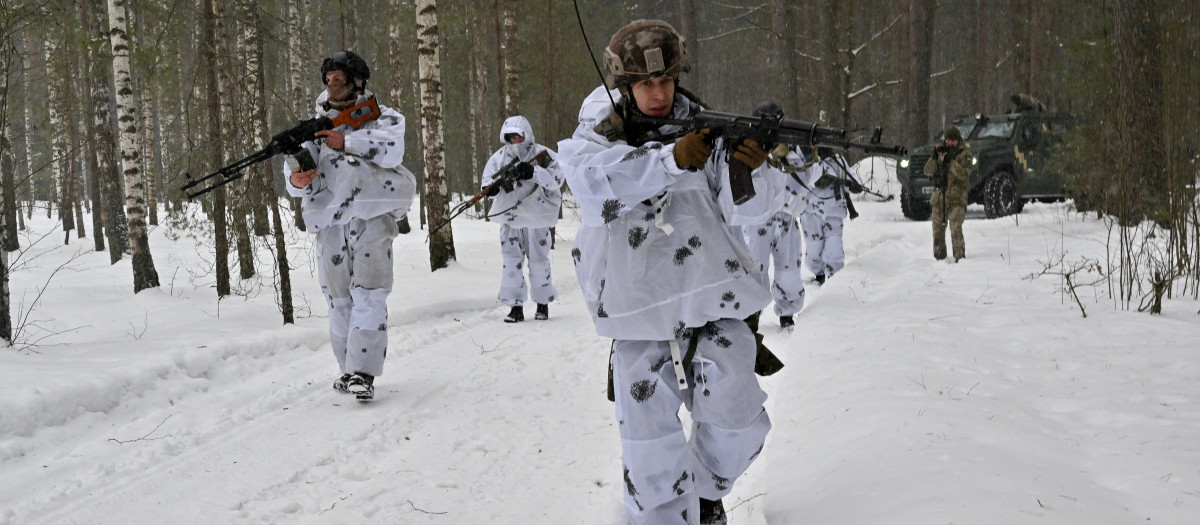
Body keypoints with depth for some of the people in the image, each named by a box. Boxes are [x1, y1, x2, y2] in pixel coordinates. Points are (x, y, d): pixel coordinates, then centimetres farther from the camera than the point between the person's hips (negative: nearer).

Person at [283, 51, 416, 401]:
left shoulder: (381, 116, 9)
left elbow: (392, 149, -11)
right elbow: (297, 168, 7)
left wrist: (347, 142, -15)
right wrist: (297, 180, -17)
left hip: (371, 215, -4)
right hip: (329, 219, 4)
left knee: (368, 295, -12)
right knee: (339, 300, 7)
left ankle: (363, 373, -15)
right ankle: (348, 369, 17)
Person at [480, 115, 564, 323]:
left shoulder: (542, 154, -5)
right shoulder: (499, 157, 3)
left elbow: (557, 178, -14)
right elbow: (487, 183, -1)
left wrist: (533, 172, -28)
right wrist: (497, 185, -25)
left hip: (536, 218, -2)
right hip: (509, 218, 2)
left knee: (539, 261, 5)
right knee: (511, 261, -2)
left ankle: (543, 303, 20)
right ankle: (516, 306, 2)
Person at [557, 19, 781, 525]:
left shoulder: (704, 128, 7)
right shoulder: (598, 136, 5)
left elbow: (747, 212, 1)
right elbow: (593, 181, -19)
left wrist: (753, 169, -21)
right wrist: (671, 159, -30)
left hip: (710, 298, 1)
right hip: (639, 312, -1)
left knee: (736, 419, -2)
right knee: (651, 441, -4)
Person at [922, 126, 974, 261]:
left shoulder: (965, 154, 0)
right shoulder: (941, 151, 12)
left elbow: (963, 174, -16)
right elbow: (928, 172, 3)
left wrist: (950, 161, -24)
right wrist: (934, 158, -13)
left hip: (956, 199, -5)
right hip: (939, 198, 5)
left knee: (956, 230, -16)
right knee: (938, 230, 9)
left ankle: (960, 257, -13)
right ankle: (939, 258, 19)